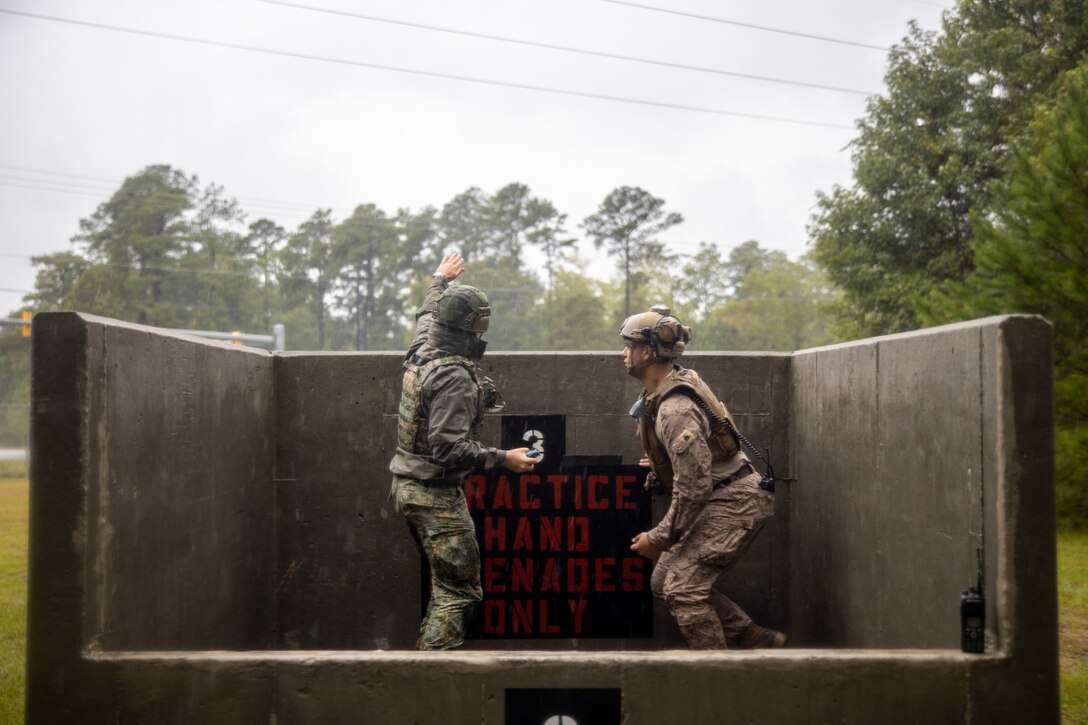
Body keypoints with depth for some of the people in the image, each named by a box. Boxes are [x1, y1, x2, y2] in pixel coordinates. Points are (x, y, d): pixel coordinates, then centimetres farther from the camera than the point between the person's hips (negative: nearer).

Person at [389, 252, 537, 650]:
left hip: (408, 487, 10)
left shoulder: (421, 352, 6)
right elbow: (449, 446, -26)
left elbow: (427, 313, 30)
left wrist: (439, 281, 47)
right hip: (436, 494, -10)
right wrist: (503, 458, -19)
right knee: (459, 590, -7)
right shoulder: (454, 376, -21)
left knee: (444, 583, 19)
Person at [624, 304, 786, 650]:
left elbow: (693, 487, -27)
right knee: (664, 581, 10)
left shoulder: (675, 410, -25)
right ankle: (757, 639, 15)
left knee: (683, 589, -15)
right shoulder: (659, 393, 6)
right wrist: (660, 464, 18)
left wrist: (659, 539, -19)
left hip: (734, 501, -11)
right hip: (719, 498, 11)